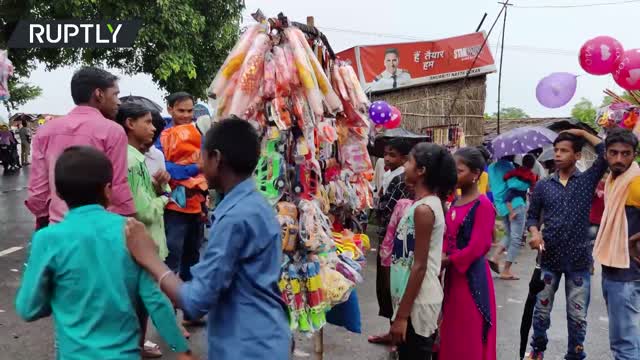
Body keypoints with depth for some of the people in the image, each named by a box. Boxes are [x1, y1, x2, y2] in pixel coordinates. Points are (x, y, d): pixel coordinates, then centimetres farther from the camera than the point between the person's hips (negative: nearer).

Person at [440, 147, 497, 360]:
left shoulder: (483, 205, -16)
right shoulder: (455, 202, 9)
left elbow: (477, 247, -20)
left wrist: (447, 261, -12)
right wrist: (440, 258, -4)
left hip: (472, 275, -8)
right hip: (452, 272, 8)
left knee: (470, 333, 5)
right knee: (452, 330, 17)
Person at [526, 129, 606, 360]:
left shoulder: (587, 180, -1)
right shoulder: (543, 186, 3)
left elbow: (607, 153, -15)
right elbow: (532, 215, 9)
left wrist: (582, 133, -7)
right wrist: (535, 232, -12)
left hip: (579, 259, -1)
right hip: (549, 258, 1)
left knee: (578, 315, 8)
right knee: (541, 310, 12)